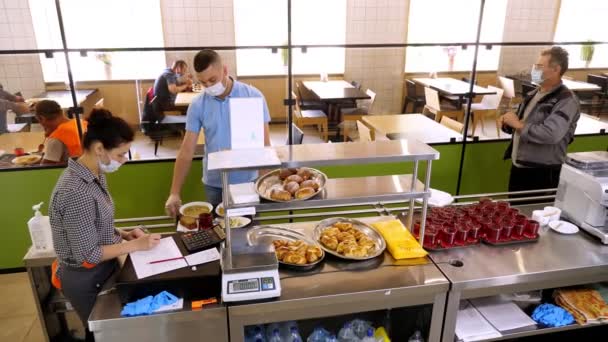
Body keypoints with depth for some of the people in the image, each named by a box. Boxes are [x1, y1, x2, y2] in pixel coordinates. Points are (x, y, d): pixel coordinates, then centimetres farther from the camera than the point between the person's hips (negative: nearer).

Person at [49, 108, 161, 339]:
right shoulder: (76, 192, -32)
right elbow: (87, 254, -26)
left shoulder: (94, 174, -3)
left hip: (102, 270, 8)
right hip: (86, 280, -8)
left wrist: (122, 234, -3)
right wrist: (135, 245, -20)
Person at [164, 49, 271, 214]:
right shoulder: (197, 105, -4)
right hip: (214, 184, 2)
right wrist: (174, 193, -9)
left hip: (247, 181, -1)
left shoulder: (253, 96, -9)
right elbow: (186, 151, -2)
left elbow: (264, 143, -6)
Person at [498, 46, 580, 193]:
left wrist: (518, 124, -19)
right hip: (517, 167, 8)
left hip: (542, 173, -8)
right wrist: (507, 122, -1)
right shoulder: (533, 94, 12)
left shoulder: (566, 100, -14)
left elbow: (551, 134, -29)